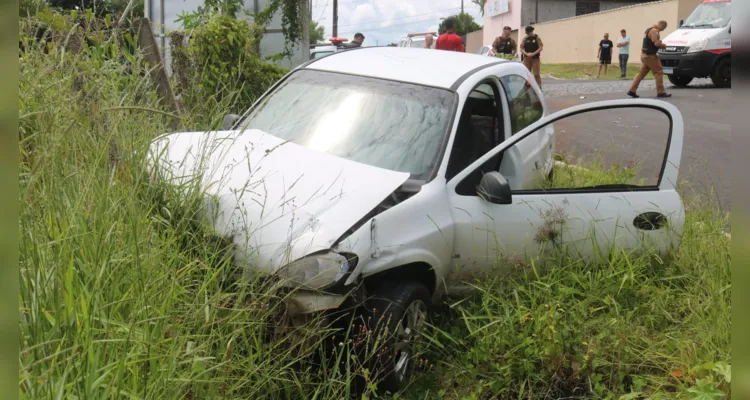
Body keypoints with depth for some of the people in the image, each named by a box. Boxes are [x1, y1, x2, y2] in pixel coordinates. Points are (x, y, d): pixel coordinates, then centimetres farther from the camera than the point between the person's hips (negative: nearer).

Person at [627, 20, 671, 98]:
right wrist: (663, 45, -7)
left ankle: (632, 90, 7)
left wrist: (661, 44, 10)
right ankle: (660, 92, 1)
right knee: (658, 72, -2)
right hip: (650, 55, -10)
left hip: (644, 54, 10)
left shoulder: (649, 29, 17)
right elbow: (657, 43, -25)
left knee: (641, 73, 11)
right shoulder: (654, 31, -16)